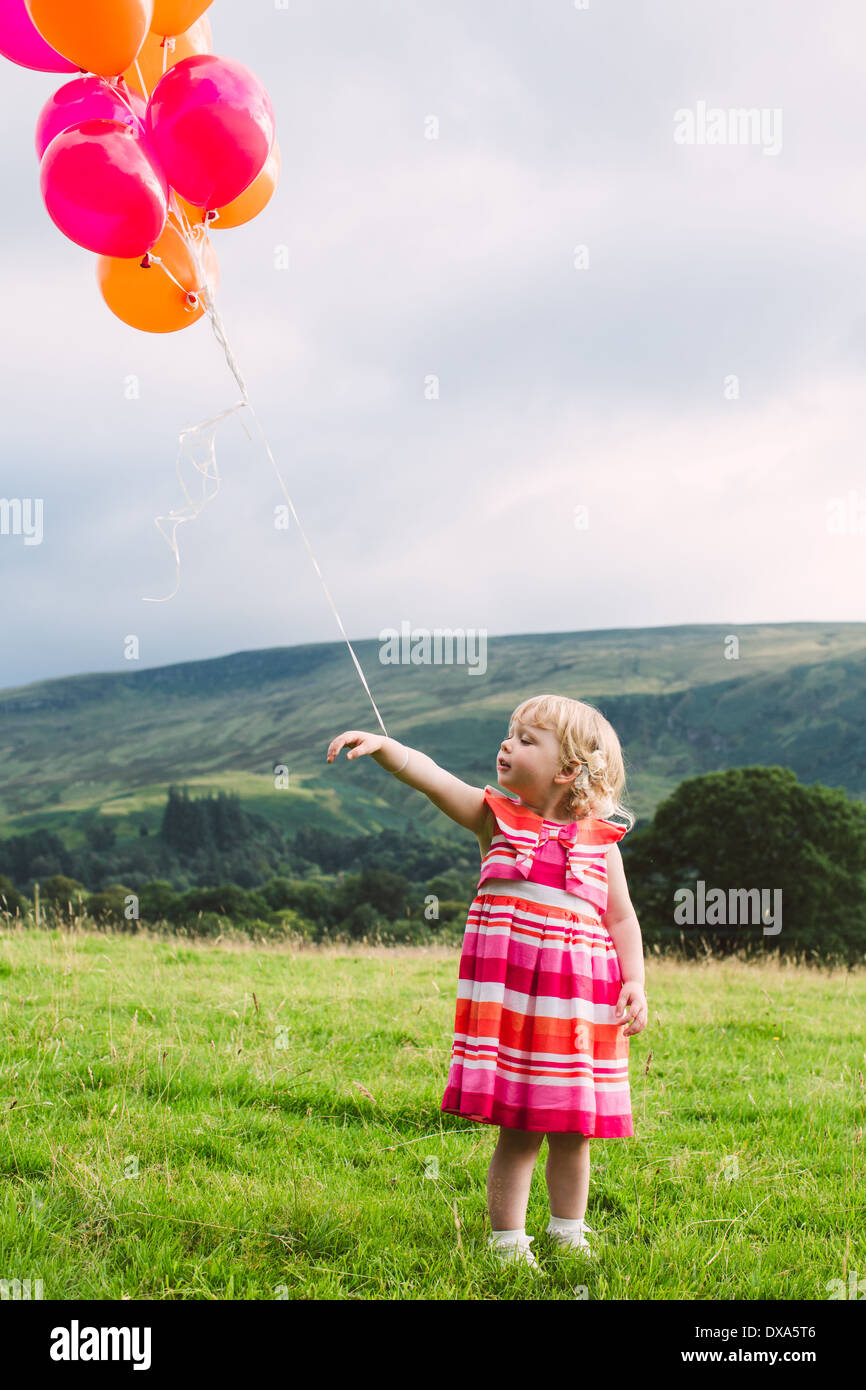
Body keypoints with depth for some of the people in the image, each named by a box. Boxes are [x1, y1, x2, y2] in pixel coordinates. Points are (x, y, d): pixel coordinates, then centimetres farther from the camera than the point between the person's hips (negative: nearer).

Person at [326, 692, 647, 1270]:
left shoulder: (600, 841, 5)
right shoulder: (495, 816, 2)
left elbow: (622, 919, 9)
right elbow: (432, 776, -12)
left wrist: (635, 984, -2)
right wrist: (382, 745, -27)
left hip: (579, 1000, 2)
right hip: (510, 995, -2)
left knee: (572, 1130, 12)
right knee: (519, 1131, -1)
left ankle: (569, 1237, 30)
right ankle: (507, 1242, 12)